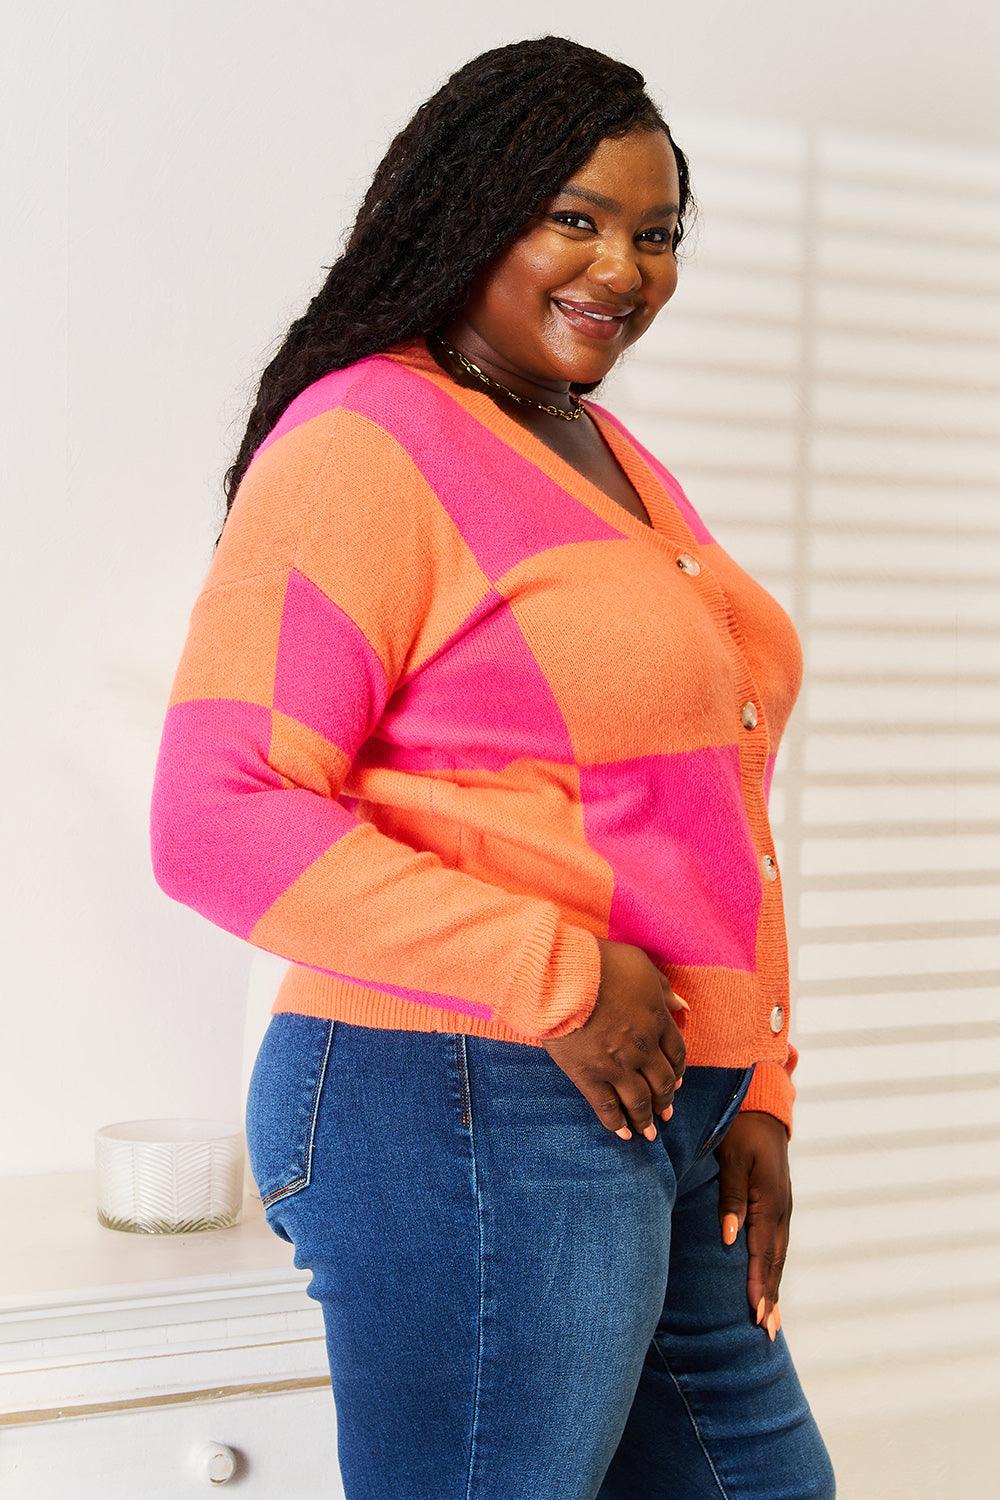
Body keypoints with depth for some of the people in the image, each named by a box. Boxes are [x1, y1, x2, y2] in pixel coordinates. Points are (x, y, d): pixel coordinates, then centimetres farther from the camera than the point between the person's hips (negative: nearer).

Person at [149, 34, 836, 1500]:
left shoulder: (615, 459, 17)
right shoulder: (366, 444, -10)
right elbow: (219, 823, -19)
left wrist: (755, 1092, 14)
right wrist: (557, 981, -20)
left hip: (670, 1120, 9)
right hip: (472, 1119, -9)